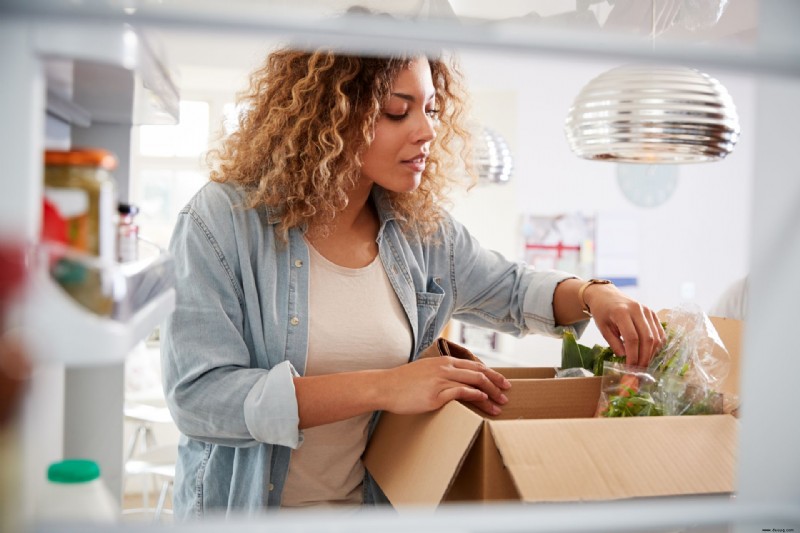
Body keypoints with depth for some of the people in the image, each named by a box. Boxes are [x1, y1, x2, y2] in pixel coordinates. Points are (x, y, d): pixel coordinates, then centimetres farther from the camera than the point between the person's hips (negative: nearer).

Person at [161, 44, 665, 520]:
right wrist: (381, 389, -26)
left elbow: (509, 290, 18)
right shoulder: (223, 223, -14)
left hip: (379, 503, 4)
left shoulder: (424, 230, 1)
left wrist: (593, 294, -3)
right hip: (242, 509, -4)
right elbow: (198, 394, -21)